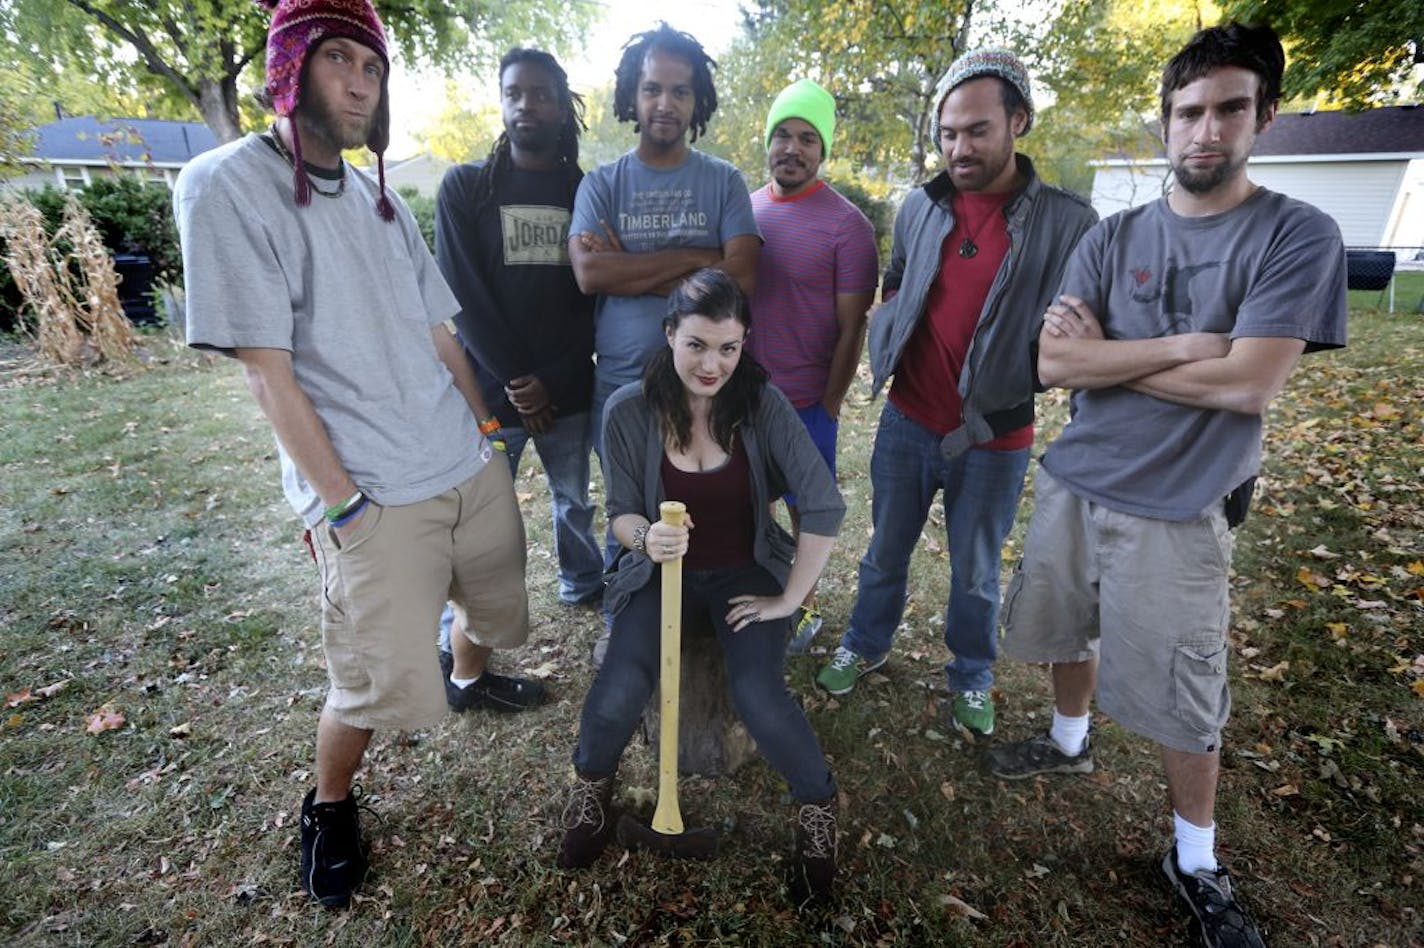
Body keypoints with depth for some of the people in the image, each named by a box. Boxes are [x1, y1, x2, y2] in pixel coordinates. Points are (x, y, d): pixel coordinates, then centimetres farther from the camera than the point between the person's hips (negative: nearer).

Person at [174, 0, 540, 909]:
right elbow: (268, 374, -12)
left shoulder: (380, 199, 12)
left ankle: (474, 673, 53)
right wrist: (344, 503, -12)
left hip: (472, 467, 7)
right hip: (374, 496, -6)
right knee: (384, 682, -2)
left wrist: (489, 433, 14)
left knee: (500, 608, 18)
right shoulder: (228, 186, -8)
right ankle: (330, 807, 30)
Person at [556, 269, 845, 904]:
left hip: (744, 571, 0)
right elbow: (620, 512, -4)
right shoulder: (629, 411, -13)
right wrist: (645, 536, -28)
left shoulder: (763, 405, -16)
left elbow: (824, 507, -17)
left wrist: (788, 599, -13)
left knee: (759, 699, -22)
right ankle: (591, 783, 18)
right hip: (661, 569, 1)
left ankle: (818, 806, 14)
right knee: (619, 694, -21)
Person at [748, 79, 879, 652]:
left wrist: (828, 408, -11)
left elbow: (851, 329, -9)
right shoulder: (743, 211, 6)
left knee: (806, 512, 9)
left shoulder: (846, 225, -9)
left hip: (805, 401, -4)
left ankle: (804, 606, 29)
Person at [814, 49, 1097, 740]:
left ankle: (971, 676, 39)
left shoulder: (1067, 223, -9)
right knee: (886, 551, 18)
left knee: (976, 572, 15)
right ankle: (865, 646, 41)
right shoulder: (920, 207, 2)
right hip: (907, 423, 3)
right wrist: (884, 345, 0)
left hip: (994, 437, -2)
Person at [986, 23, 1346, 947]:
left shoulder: (1300, 237, -6)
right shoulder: (1112, 238, 3)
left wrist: (1106, 355, -10)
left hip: (1177, 512, -3)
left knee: (1187, 702, 7)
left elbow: (1247, 386, -18)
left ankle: (1197, 862, 31)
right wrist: (1184, 346, -16)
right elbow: (1051, 362, -9)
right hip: (1071, 486, 4)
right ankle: (1071, 742, 49)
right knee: (1069, 632, 21)